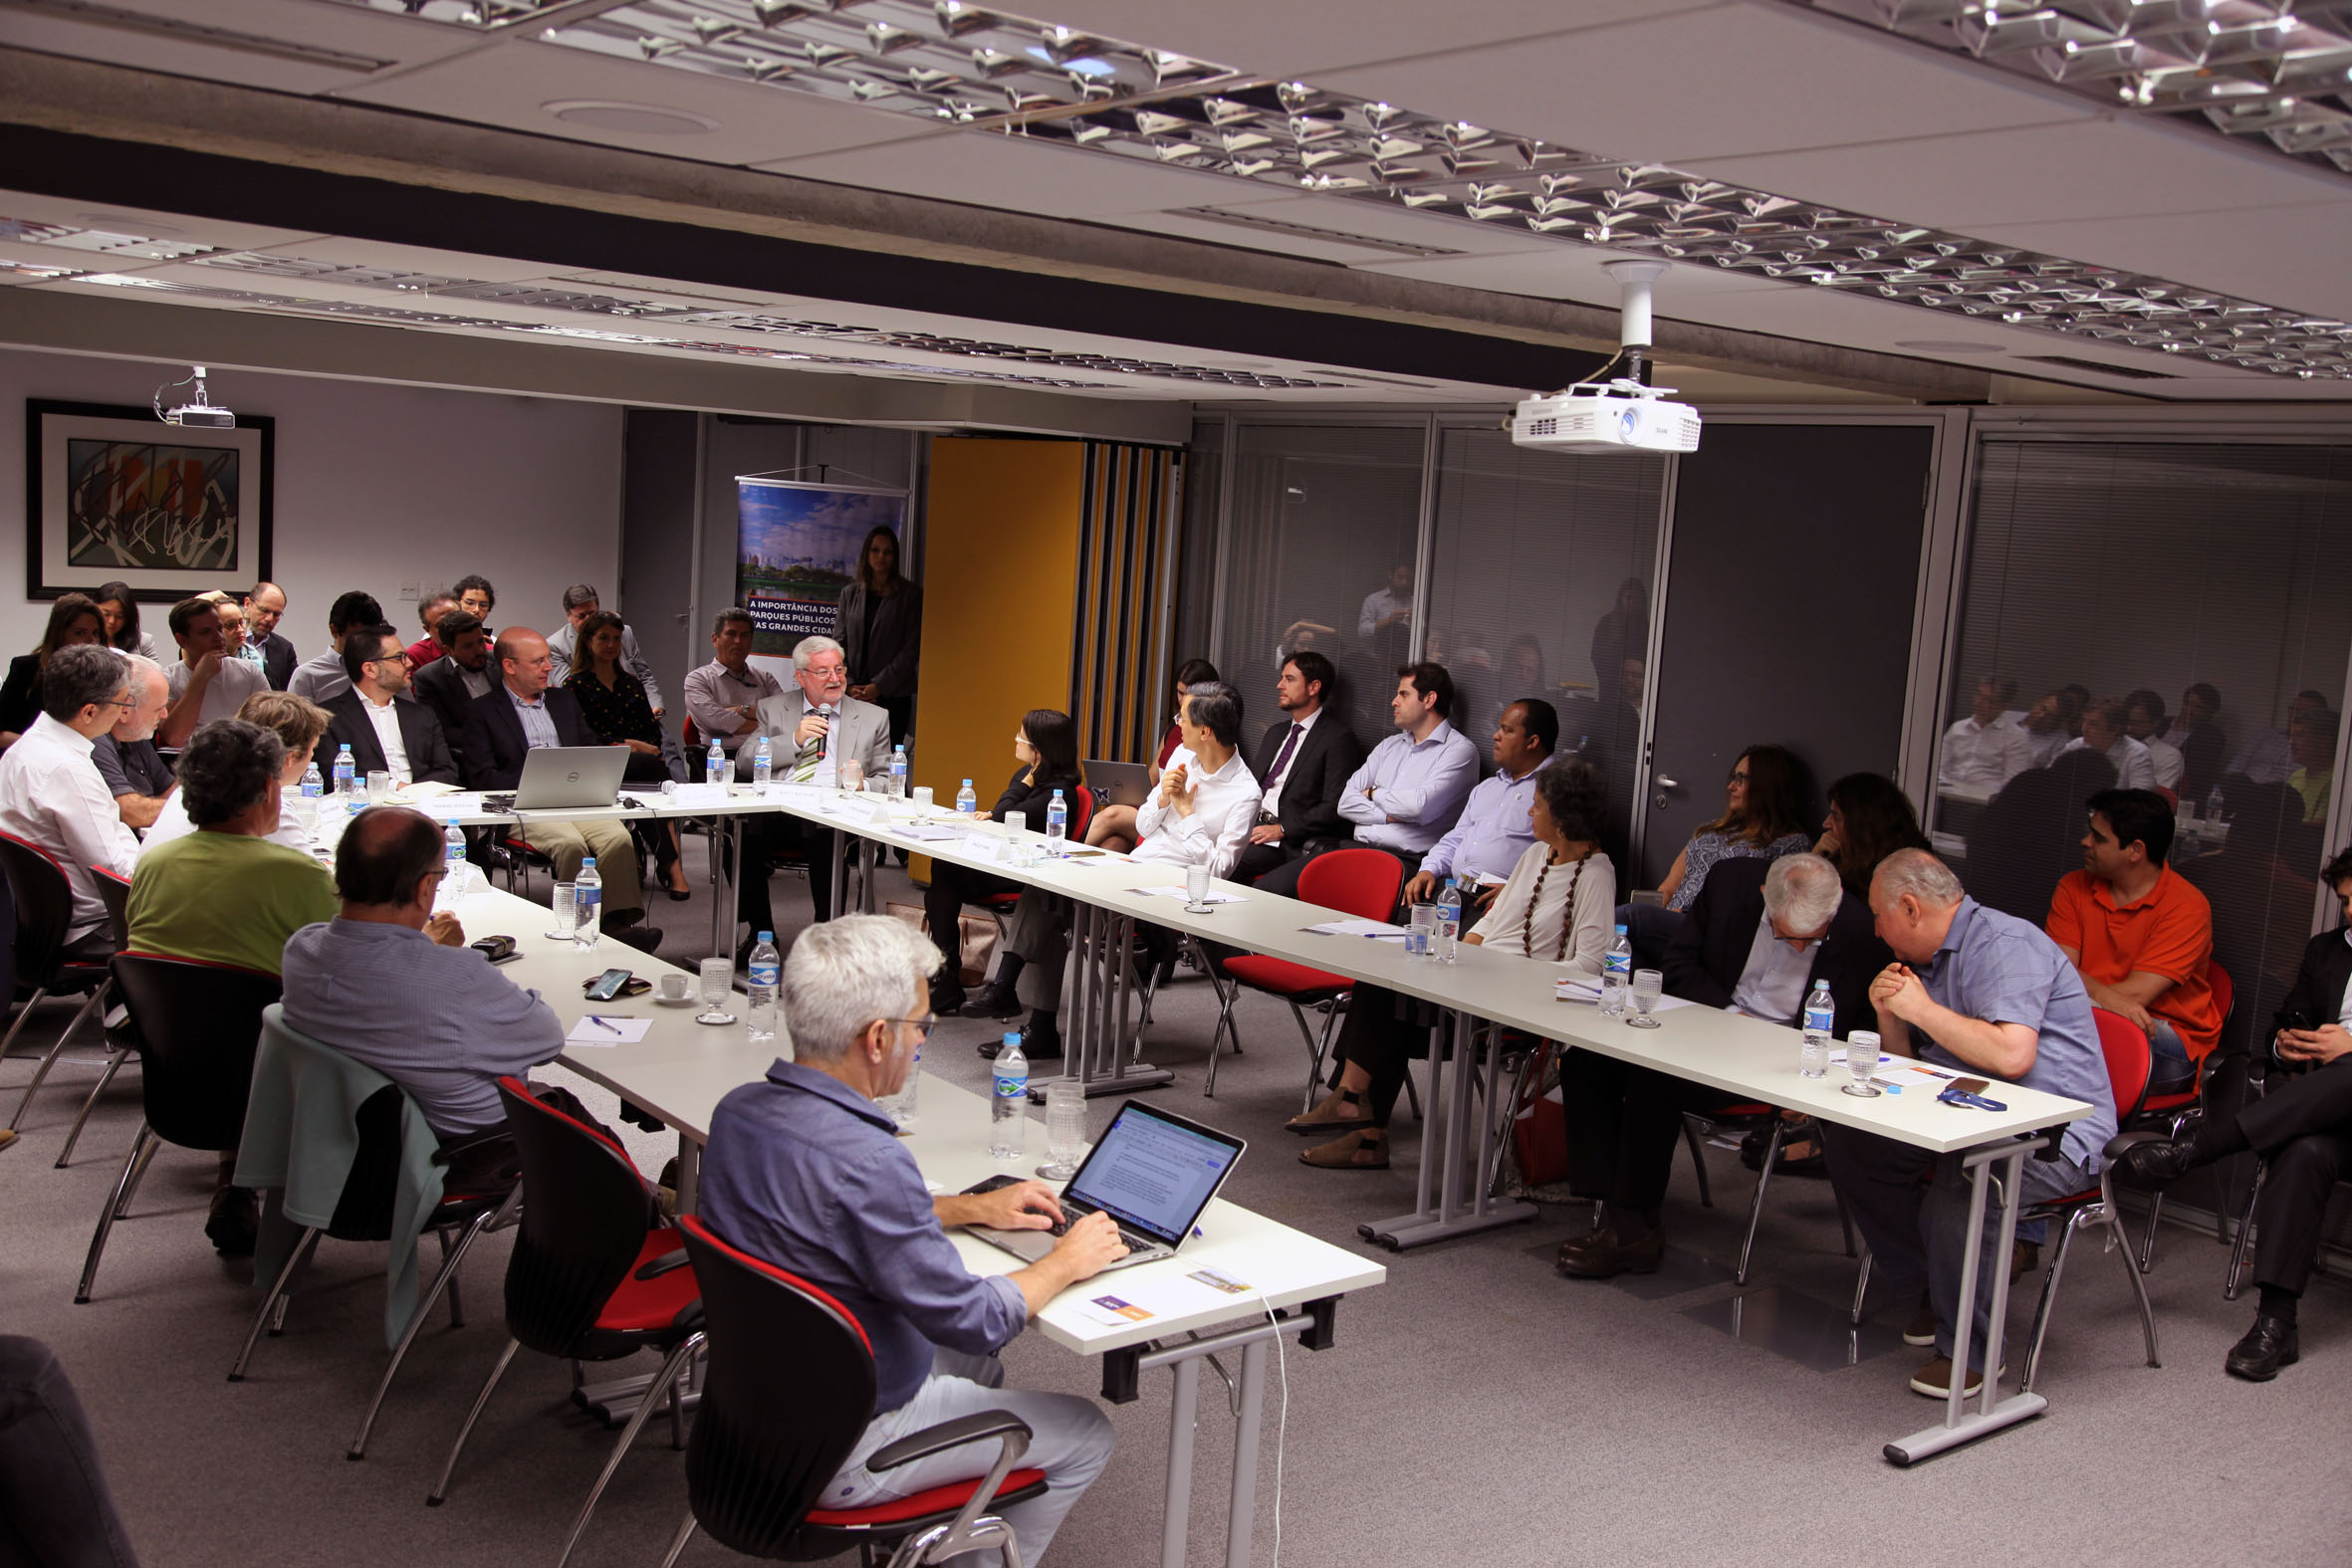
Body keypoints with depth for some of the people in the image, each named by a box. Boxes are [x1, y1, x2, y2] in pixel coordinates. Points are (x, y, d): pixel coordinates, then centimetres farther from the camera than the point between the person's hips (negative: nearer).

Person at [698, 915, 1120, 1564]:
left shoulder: (738, 1110, -6)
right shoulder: (865, 1161, -34)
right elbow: (973, 1321, -25)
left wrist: (968, 1207, 11)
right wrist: (1065, 1263, -8)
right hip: (839, 1452, -8)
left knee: (975, 1366, 31)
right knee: (1084, 1435, 10)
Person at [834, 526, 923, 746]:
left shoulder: (910, 595, 3)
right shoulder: (850, 593, 13)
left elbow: (912, 650, -3)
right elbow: (838, 643, 11)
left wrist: (879, 685, -9)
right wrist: (848, 685, -3)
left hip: (893, 697, -3)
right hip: (852, 698, 3)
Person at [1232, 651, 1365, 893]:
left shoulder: (1338, 738, -3)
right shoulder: (1275, 733, 24)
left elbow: (1335, 807, -11)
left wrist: (1283, 829, -13)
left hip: (1300, 846, -7)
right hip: (1258, 833, 7)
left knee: (1263, 891, -34)